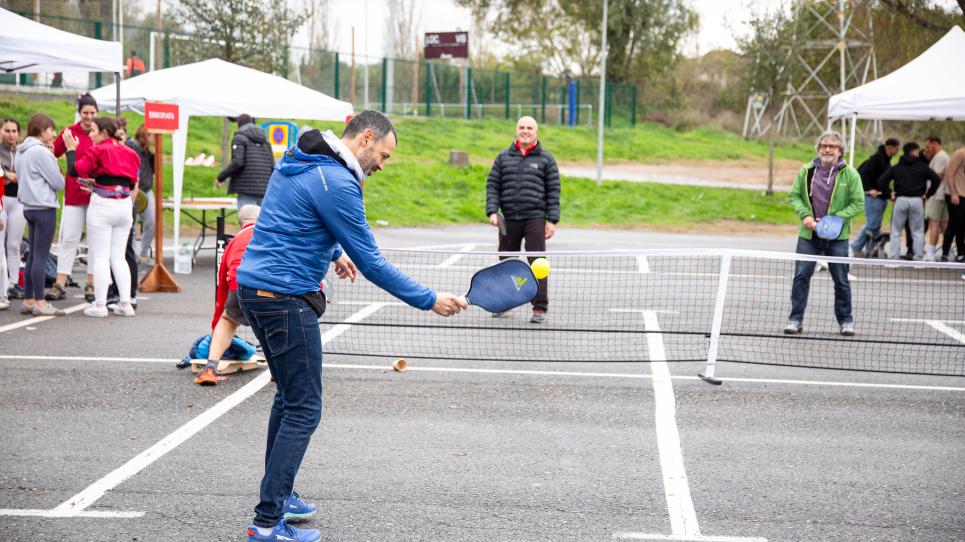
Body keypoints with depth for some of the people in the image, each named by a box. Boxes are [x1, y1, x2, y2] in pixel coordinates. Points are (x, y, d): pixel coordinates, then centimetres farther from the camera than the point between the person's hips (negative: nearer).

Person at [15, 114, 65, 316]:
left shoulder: (21, 152, 14)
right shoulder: (41, 152, -14)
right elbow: (58, 183, -11)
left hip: (29, 207, 9)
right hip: (44, 207, -9)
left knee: (33, 255, 12)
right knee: (41, 256, -7)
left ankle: (28, 301, 13)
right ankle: (39, 303, -6)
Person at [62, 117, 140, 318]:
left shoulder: (98, 150, -7)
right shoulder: (129, 152, 12)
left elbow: (75, 170, -10)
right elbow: (134, 185, 13)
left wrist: (71, 149, 3)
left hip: (102, 205, -6)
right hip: (125, 206, 6)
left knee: (100, 256, -1)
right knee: (118, 256, 11)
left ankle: (100, 305, -2)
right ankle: (126, 303, 5)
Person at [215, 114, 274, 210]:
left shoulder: (239, 138, -1)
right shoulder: (265, 139, 19)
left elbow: (237, 162, -13)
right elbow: (272, 165, 14)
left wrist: (220, 178, -4)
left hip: (247, 189, -6)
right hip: (264, 190, 6)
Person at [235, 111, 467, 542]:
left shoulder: (296, 162, 12)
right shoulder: (336, 183, -18)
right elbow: (371, 263, -16)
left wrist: (333, 252, 28)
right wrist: (429, 300, -10)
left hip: (253, 287, 10)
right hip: (285, 299, -10)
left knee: (289, 397, 21)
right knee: (304, 410, -5)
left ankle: (277, 495, 30)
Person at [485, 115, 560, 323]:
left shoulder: (545, 159, 7)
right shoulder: (504, 157, 12)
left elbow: (553, 191, 4)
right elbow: (492, 185, 10)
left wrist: (552, 220, -3)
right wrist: (492, 211, -3)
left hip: (535, 218, -3)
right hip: (509, 220, 3)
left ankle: (540, 308, -5)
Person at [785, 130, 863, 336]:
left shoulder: (849, 173, -2)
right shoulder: (806, 171, 3)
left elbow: (858, 203, -2)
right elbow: (794, 196, 9)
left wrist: (837, 218, -14)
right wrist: (805, 215, -8)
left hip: (837, 236, -1)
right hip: (808, 235, 1)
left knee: (841, 280, 5)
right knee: (801, 276, -3)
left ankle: (846, 320, 18)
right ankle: (796, 319, 3)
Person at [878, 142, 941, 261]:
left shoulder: (896, 167, 10)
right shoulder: (922, 166, 5)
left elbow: (882, 181, 0)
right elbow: (936, 180, -4)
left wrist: (889, 194, 5)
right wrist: (928, 194, 3)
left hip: (900, 200, 1)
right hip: (917, 201, -1)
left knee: (896, 232, 7)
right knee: (918, 232, 7)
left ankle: (893, 257, 4)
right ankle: (918, 258, 6)